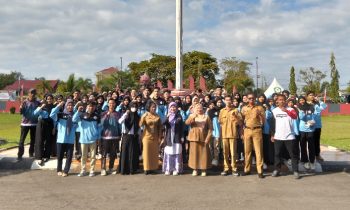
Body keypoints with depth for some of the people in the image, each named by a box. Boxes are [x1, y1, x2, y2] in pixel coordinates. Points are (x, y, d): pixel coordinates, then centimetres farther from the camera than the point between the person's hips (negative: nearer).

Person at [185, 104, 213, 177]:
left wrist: (208, 138, -8)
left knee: (204, 153, -2)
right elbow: (187, 122, -10)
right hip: (194, 137, 1)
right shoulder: (192, 116, 10)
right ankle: (195, 169, 6)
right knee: (194, 153, -1)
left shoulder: (206, 117, 8)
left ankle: (204, 170, 6)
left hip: (203, 138, 0)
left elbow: (210, 128, 3)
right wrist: (193, 116, -26)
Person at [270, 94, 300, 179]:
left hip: (289, 136, -3)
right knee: (277, 154, 9)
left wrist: (286, 111, -41)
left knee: (293, 154, 2)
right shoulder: (274, 111, 6)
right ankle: (277, 170, 20)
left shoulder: (290, 109, -3)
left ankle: (296, 171, 8)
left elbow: (295, 116, -25)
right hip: (278, 137, 3)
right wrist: (272, 135, 8)